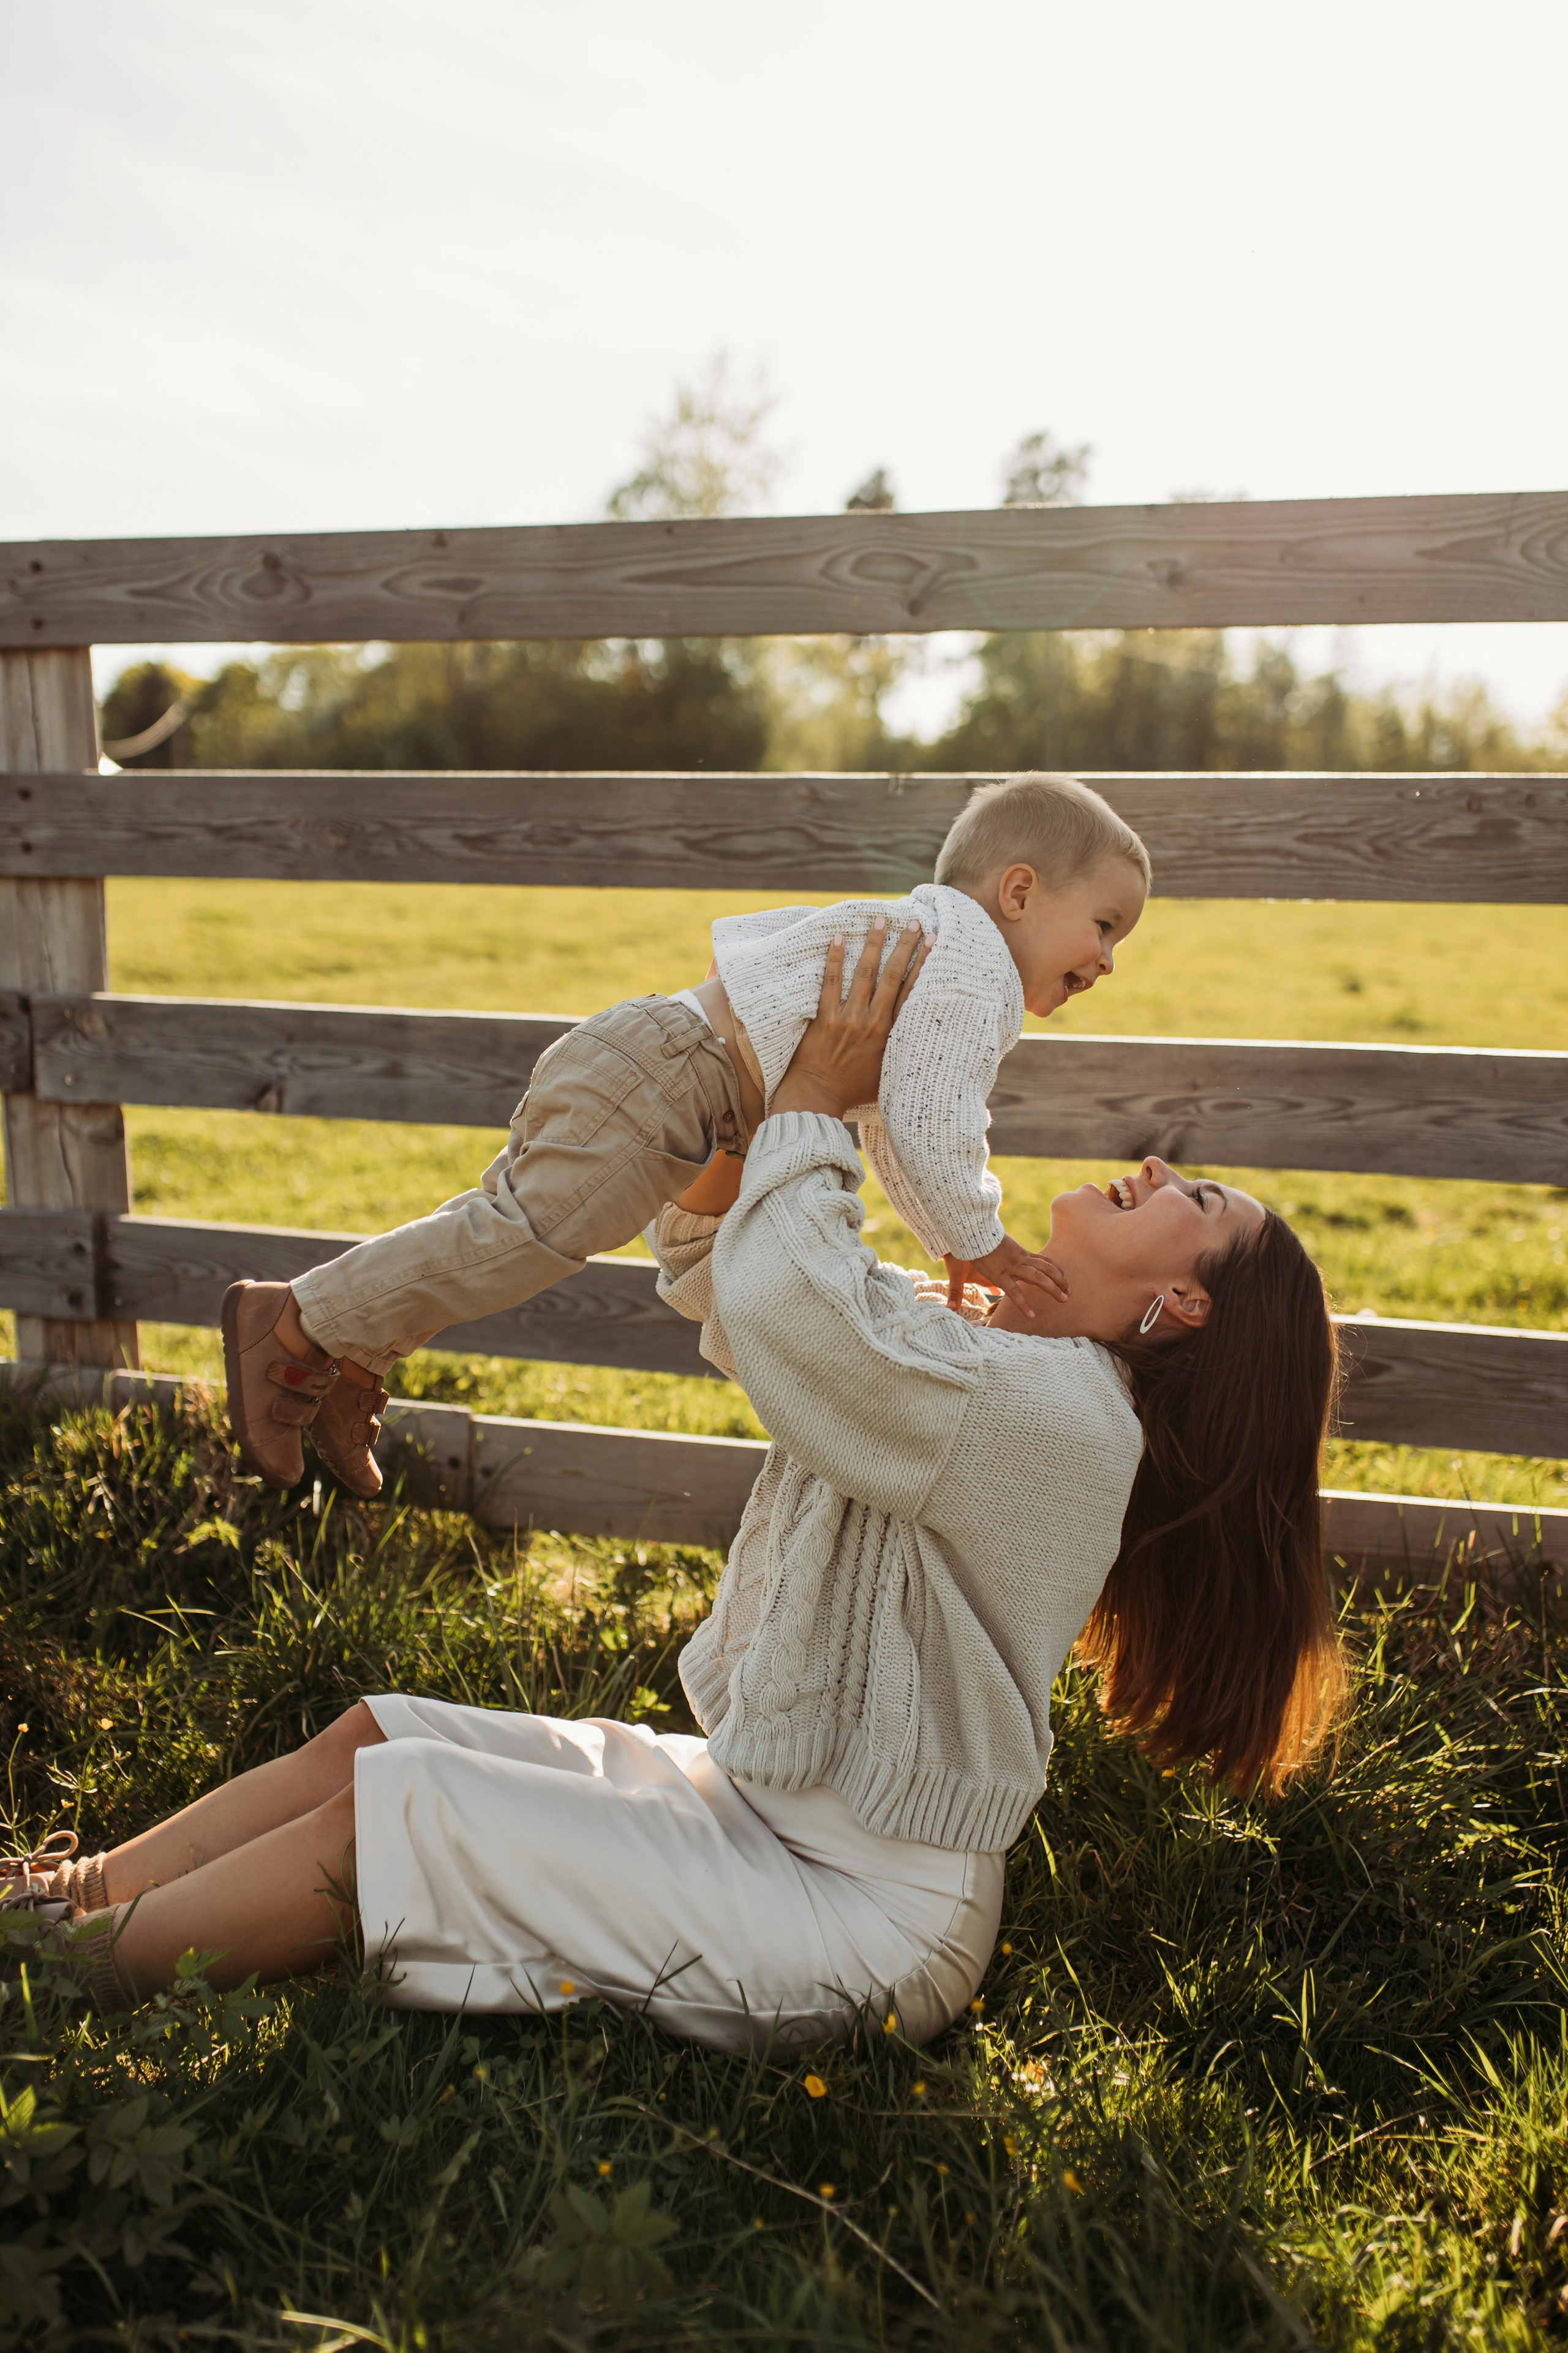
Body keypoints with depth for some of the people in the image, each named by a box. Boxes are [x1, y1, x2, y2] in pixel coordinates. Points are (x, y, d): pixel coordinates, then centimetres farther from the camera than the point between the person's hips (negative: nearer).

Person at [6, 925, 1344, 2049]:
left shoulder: (1056, 1412, -22)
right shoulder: (966, 1344, 7)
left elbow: (781, 1304, -35)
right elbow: (720, 1279, 15)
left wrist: (816, 1101, -19)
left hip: (858, 1919, -9)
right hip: (755, 1795, 9)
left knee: (382, 1812, -12)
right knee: (375, 1734, 2)